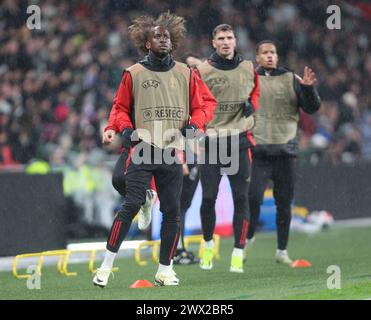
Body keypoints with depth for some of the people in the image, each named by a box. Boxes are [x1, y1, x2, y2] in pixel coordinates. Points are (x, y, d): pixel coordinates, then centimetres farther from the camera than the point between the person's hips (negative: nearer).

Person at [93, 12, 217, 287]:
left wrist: (195, 124, -5)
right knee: (132, 205, -13)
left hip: (173, 152, 3)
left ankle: (165, 269, 14)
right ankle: (106, 266, -8)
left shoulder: (186, 74, 9)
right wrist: (126, 128, -7)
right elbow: (120, 107, 11)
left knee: (172, 212, 2)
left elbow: (205, 104, 14)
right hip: (143, 150, -3)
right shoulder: (134, 74, 4)